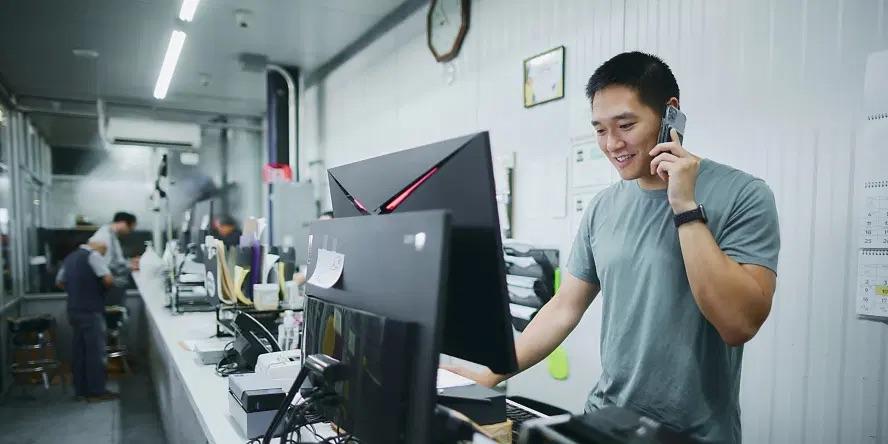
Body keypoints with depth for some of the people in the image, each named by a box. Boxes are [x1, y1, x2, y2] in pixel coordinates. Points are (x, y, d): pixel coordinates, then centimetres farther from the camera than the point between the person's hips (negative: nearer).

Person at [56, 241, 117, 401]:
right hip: (91, 311, -8)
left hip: (74, 310, 8)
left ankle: (81, 390, 17)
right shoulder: (93, 255, -11)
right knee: (95, 351, -3)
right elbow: (108, 280, -18)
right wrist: (103, 286, 3)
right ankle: (97, 391, 1)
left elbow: (59, 282, 24)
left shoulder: (70, 257, 14)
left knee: (79, 350, 11)